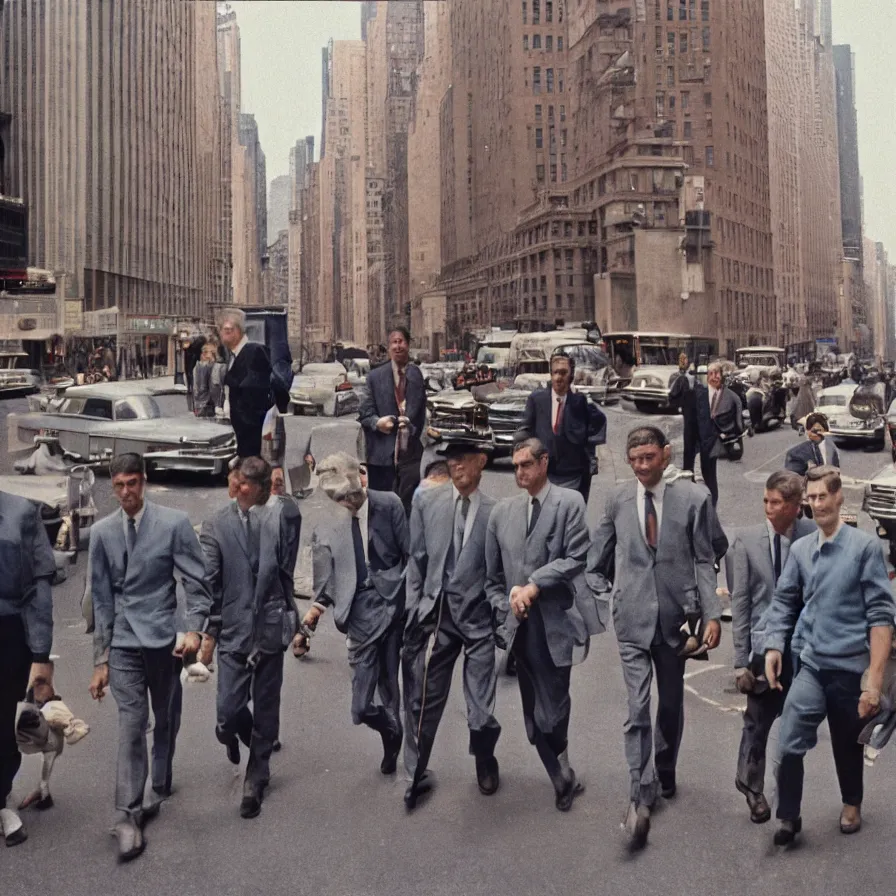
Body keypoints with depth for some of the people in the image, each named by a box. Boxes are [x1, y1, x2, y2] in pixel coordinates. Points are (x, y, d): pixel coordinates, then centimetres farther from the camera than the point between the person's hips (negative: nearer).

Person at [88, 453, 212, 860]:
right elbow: (101, 599, 5)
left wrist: (195, 629, -18)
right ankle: (128, 816, -6)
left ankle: (158, 790, 32)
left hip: (164, 639, 0)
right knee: (131, 723, -7)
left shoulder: (174, 523, -7)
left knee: (165, 720, 13)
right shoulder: (102, 532, 2)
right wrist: (101, 660, 4)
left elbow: (197, 581, -4)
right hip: (123, 643, 1)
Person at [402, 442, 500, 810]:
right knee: (425, 699, 7)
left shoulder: (496, 511, -4)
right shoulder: (427, 502, 4)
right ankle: (417, 773, 25)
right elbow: (416, 560, 6)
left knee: (481, 709, 5)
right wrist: (413, 610, 3)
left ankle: (485, 762, 36)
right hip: (436, 614, 2)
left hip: (478, 617, -2)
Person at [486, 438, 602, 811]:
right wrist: (504, 610, 1)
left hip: (557, 622, -4)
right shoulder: (502, 511, 11)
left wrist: (534, 586, -16)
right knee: (534, 712, 8)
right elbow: (492, 575, 14)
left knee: (553, 704, -1)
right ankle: (563, 780, 23)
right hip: (521, 626, 4)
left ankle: (563, 777, 22)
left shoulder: (570, 502, -1)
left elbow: (575, 558, -10)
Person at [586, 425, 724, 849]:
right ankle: (640, 798, -6)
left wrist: (711, 614, -9)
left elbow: (704, 560, -3)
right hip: (632, 618, 0)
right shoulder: (617, 499, 0)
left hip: (675, 615, 1)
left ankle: (665, 772, 40)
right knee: (638, 708, -8)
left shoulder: (693, 497, -4)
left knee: (671, 703, 17)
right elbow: (598, 553, 13)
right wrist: (600, 591, 6)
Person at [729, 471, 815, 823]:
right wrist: (741, 660, -5)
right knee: (758, 720, 7)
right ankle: (752, 784, 31)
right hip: (764, 646, -1)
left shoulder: (814, 536, -6)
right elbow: (740, 602, -4)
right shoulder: (747, 540, -6)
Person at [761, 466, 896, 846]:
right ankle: (788, 818, 3)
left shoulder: (865, 546, -8)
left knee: (848, 745, 16)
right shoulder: (800, 549, 6)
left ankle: (852, 803, 43)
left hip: (851, 668, -2)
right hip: (811, 666, 2)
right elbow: (784, 601, 13)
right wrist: (773, 647, -2)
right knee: (790, 744, -13)